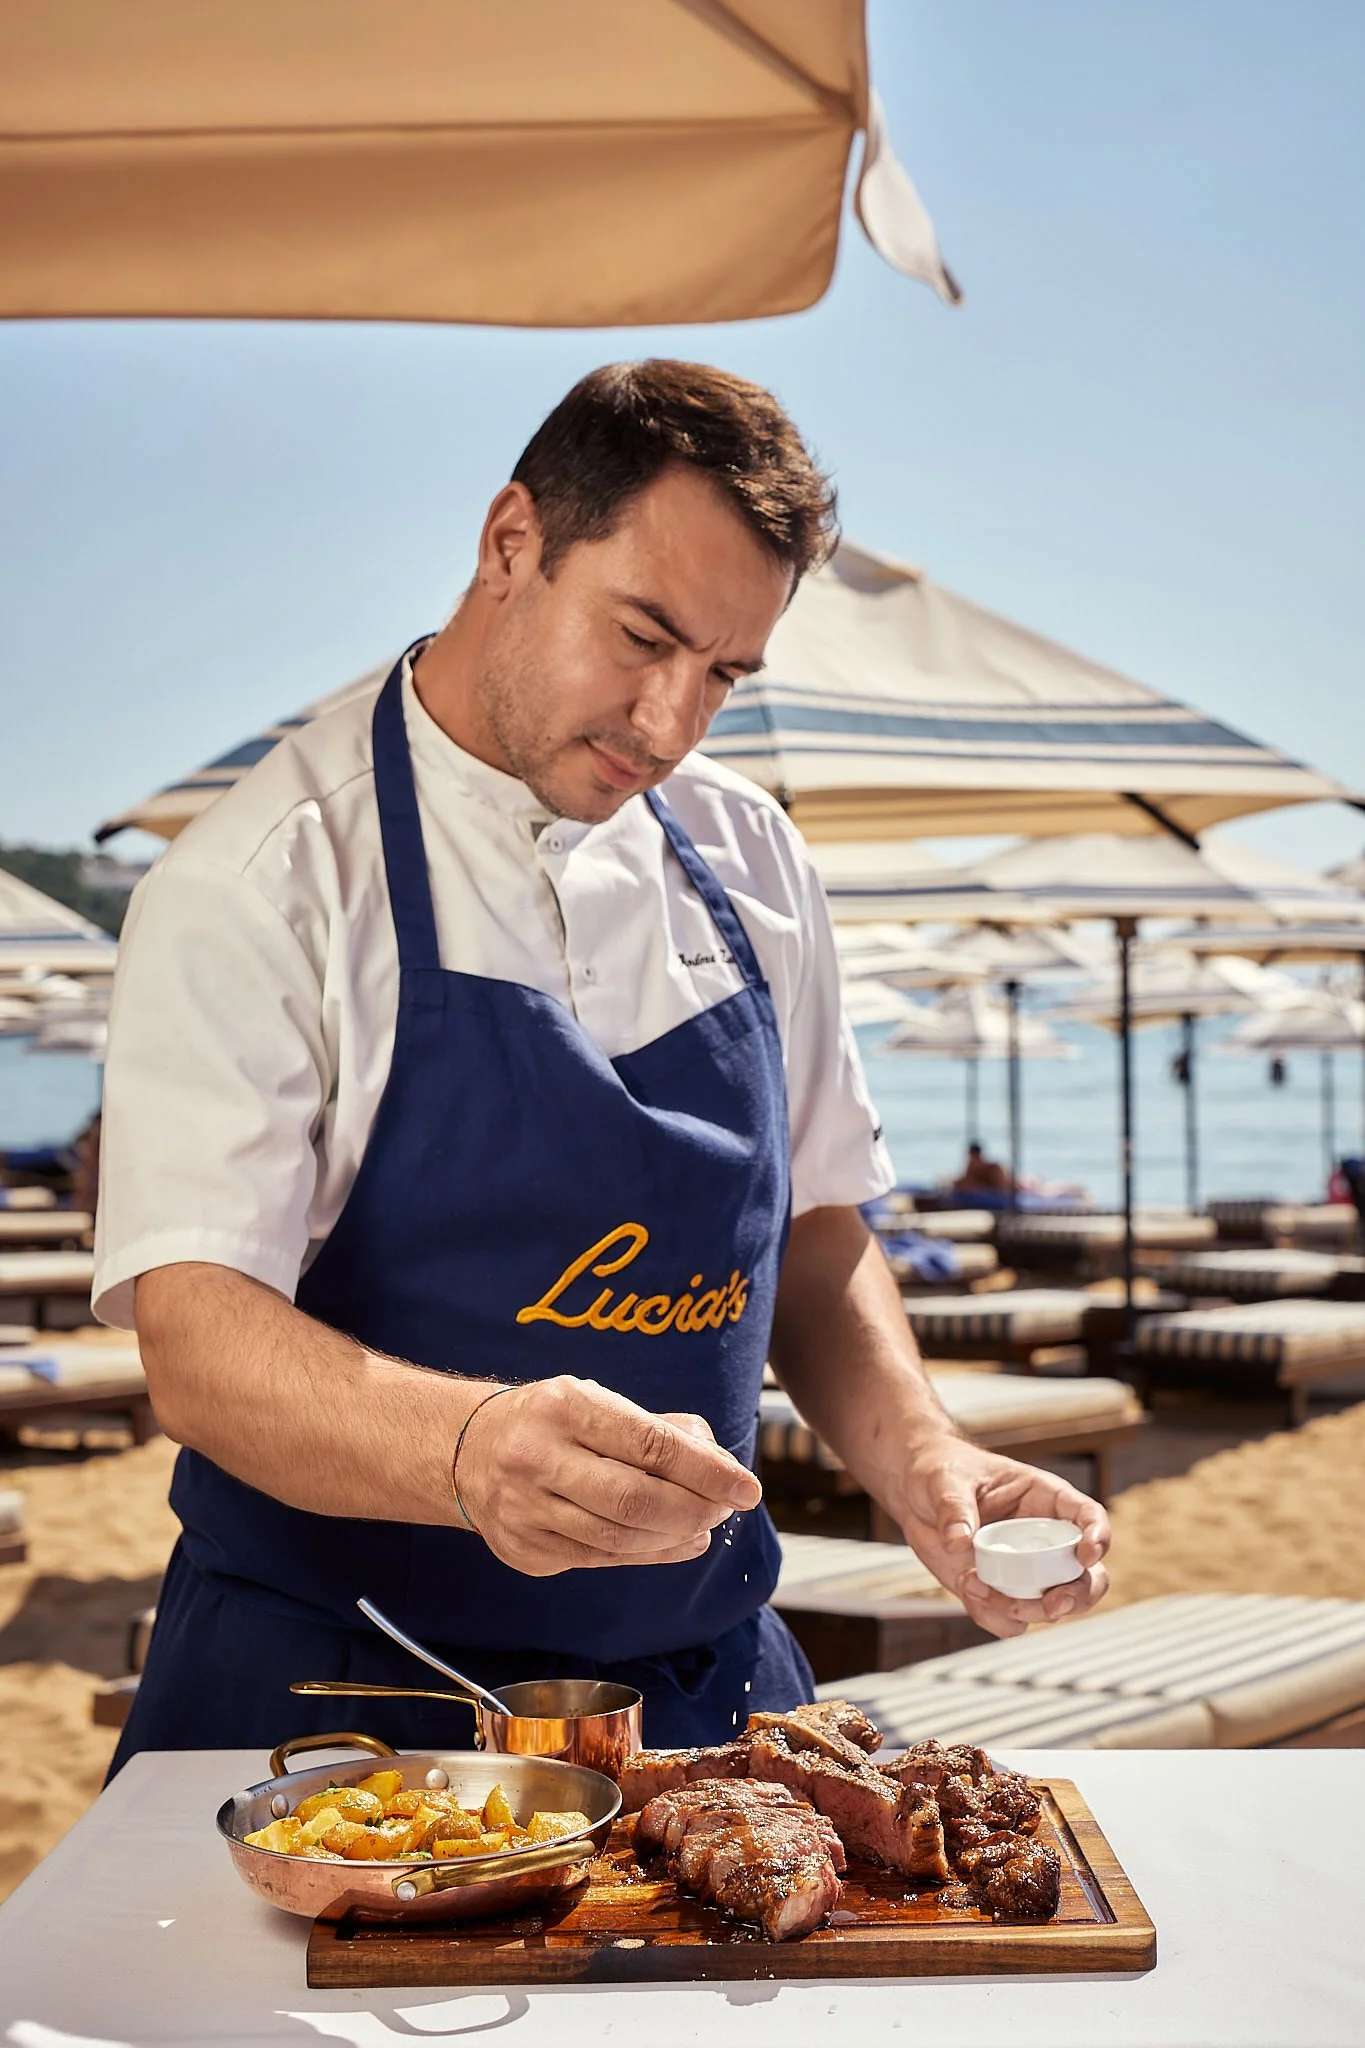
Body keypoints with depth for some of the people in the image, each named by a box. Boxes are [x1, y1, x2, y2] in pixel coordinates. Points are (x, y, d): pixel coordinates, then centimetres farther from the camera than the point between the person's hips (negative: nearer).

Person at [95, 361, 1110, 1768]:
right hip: (342, 1693, -5)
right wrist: (474, 1447, -39)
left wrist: (918, 1463, -5)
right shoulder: (259, 881, -12)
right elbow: (194, 1338, -20)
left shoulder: (748, 862, 7)